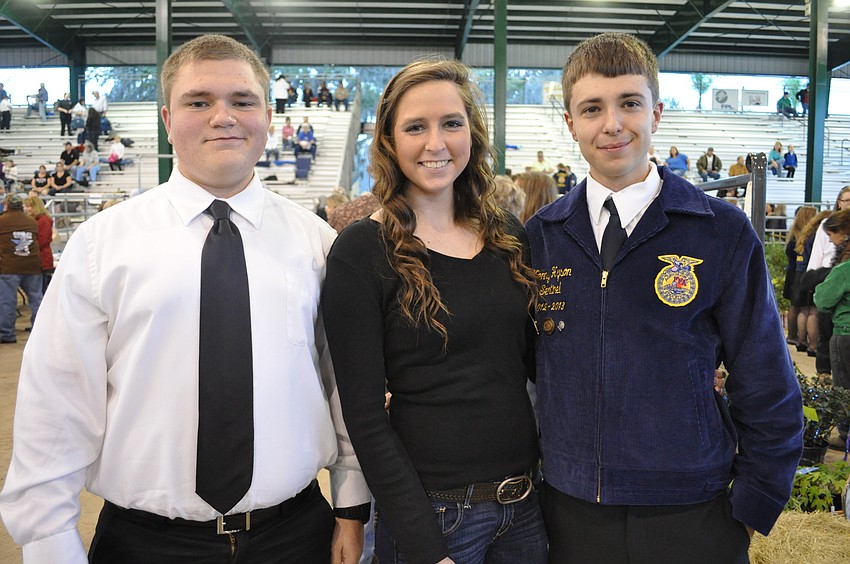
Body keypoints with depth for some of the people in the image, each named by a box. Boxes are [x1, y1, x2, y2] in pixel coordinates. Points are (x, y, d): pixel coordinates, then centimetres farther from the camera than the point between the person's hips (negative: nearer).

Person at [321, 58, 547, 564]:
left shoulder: (509, 235, 3)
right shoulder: (362, 251, -12)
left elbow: (536, 359, 11)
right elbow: (365, 413, -13)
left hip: (527, 499, 5)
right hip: (431, 510, -4)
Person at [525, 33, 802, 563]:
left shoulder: (724, 232, -8)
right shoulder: (541, 235, -1)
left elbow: (769, 392, -3)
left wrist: (752, 507, -3)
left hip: (689, 518, -2)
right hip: (569, 512, 2)